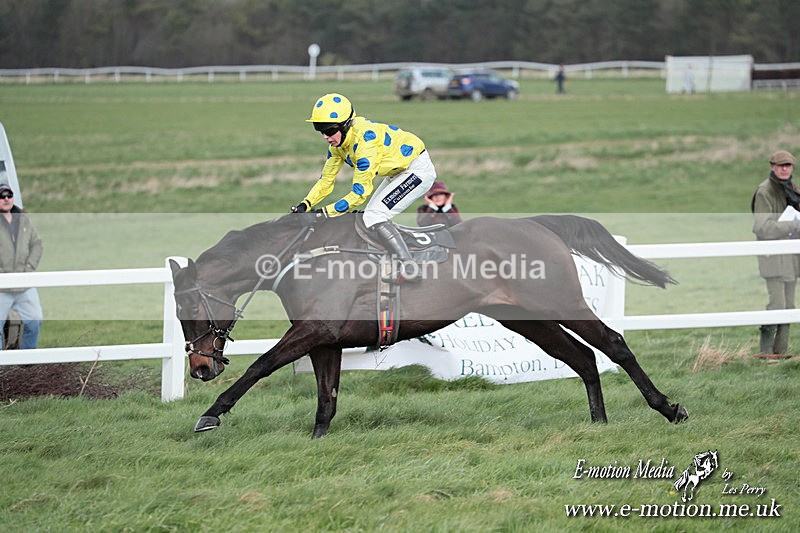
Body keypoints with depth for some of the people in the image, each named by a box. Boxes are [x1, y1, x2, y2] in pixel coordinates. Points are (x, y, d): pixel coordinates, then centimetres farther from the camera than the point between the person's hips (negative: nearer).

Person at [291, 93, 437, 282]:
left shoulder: (364, 140, -32)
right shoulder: (337, 141, -4)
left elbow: (360, 192, -30)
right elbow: (326, 180, 3)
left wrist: (327, 212, -29)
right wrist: (304, 205, -11)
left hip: (418, 170, -10)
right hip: (399, 171, 10)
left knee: (375, 217, -19)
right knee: (371, 218, 11)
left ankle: (409, 268, -15)